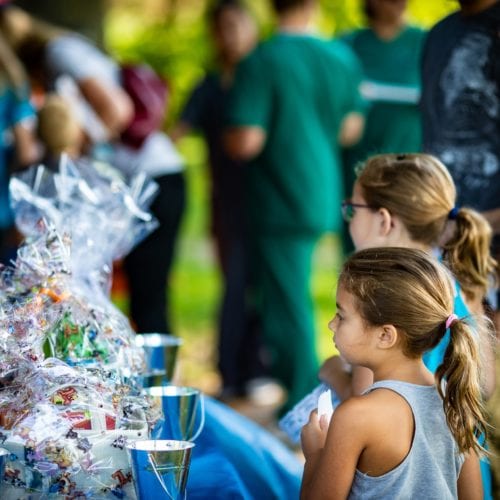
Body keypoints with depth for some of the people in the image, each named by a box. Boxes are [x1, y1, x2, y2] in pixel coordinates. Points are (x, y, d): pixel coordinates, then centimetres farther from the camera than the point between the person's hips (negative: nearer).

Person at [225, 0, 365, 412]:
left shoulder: (260, 62, -16)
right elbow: (351, 129, 13)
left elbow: (244, 142, -21)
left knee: (287, 307, 0)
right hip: (324, 199, 7)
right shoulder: (343, 58, 3)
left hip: (278, 203, -6)